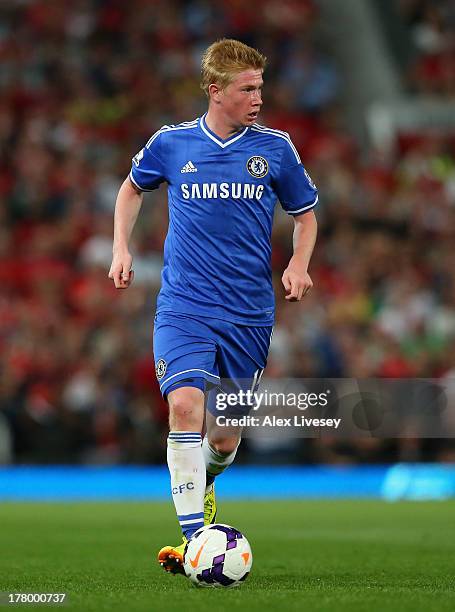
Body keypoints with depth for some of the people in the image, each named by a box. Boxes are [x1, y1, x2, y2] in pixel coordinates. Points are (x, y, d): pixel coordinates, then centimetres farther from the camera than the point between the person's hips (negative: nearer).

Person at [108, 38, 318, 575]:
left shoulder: (275, 148, 1)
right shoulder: (171, 143, 0)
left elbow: (305, 215, 14)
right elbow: (133, 187, 21)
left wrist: (298, 265, -4)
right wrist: (121, 248, 9)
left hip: (249, 314, 2)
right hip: (183, 306, -2)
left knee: (226, 437, 6)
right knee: (186, 405, -24)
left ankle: (202, 483, 43)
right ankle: (194, 539, -22)